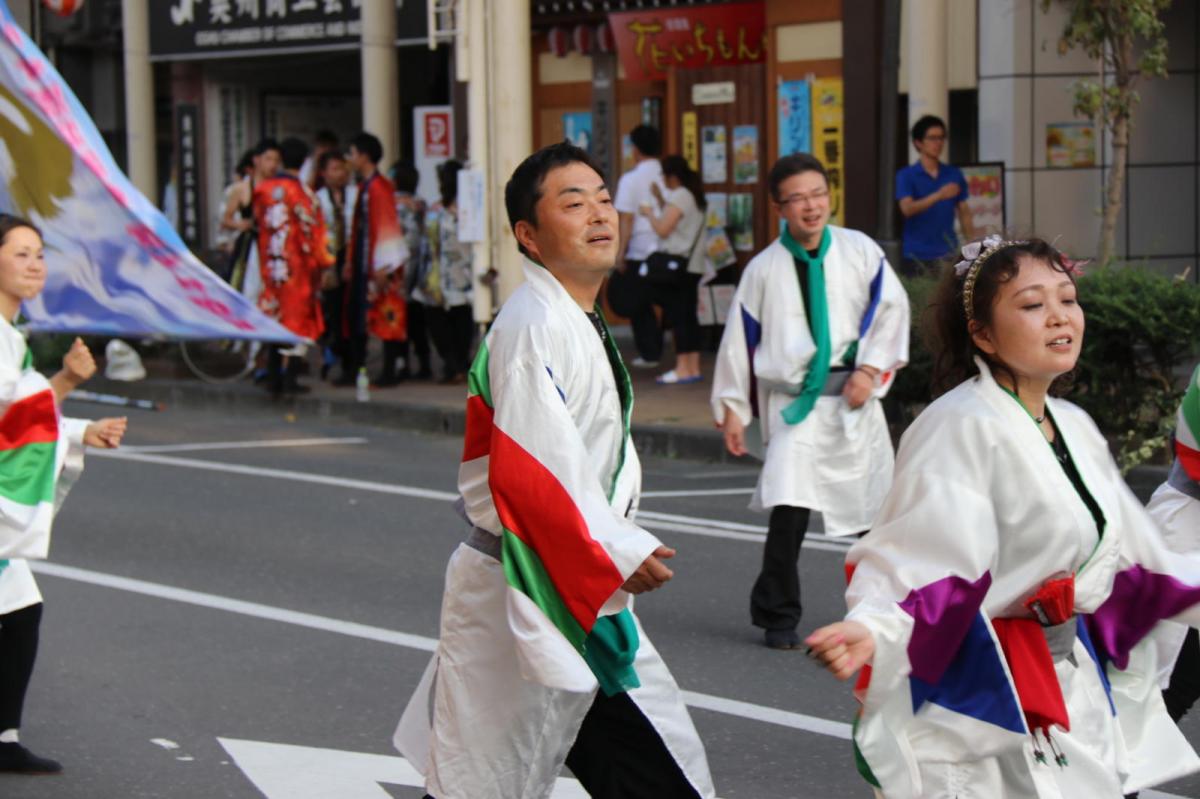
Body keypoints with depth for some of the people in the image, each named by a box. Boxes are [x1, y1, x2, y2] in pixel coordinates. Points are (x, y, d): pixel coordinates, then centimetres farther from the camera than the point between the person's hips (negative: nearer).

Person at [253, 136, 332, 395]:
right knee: (298, 318, 1)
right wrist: (323, 263, -2)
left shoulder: (263, 190, 5)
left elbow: (258, 223, 11)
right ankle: (290, 378, -3)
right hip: (297, 266, -5)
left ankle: (273, 378, 13)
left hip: (270, 265, 5)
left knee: (275, 318, 12)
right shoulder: (301, 192, -12)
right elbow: (311, 231, -11)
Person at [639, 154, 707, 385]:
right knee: (688, 316, 9)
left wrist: (649, 213, -1)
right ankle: (693, 367, 10)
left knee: (678, 316, -9)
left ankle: (683, 368, -10)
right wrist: (659, 200, 20)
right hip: (692, 265, 9)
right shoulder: (693, 196, 17)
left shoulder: (679, 196, -12)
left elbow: (663, 229, -17)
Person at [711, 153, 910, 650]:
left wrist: (869, 370, -8)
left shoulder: (860, 251, 1)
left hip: (853, 399, 2)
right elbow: (740, 339, 6)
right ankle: (778, 617, -1)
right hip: (792, 401, -2)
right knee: (789, 510, -16)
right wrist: (732, 409, 5)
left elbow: (891, 309, 3)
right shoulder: (764, 269, 1)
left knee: (875, 507, 11)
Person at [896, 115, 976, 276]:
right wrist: (938, 196, -28)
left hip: (948, 255, 3)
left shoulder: (954, 175, 11)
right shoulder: (906, 176, 1)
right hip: (917, 257, -3)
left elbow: (964, 213, 14)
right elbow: (907, 208, -14)